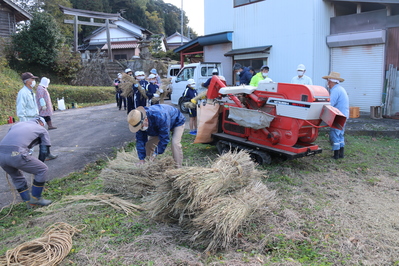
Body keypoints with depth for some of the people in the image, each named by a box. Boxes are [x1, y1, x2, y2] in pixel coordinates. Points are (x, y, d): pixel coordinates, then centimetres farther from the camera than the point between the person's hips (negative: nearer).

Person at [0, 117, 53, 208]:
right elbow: (43, 151, 18)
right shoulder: (42, 130, 20)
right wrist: (36, 167, 29)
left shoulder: (17, 124, 34)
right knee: (42, 170, 11)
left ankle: (28, 201, 32)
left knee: (17, 177, 28)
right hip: (16, 154, -6)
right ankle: (35, 198, 16)